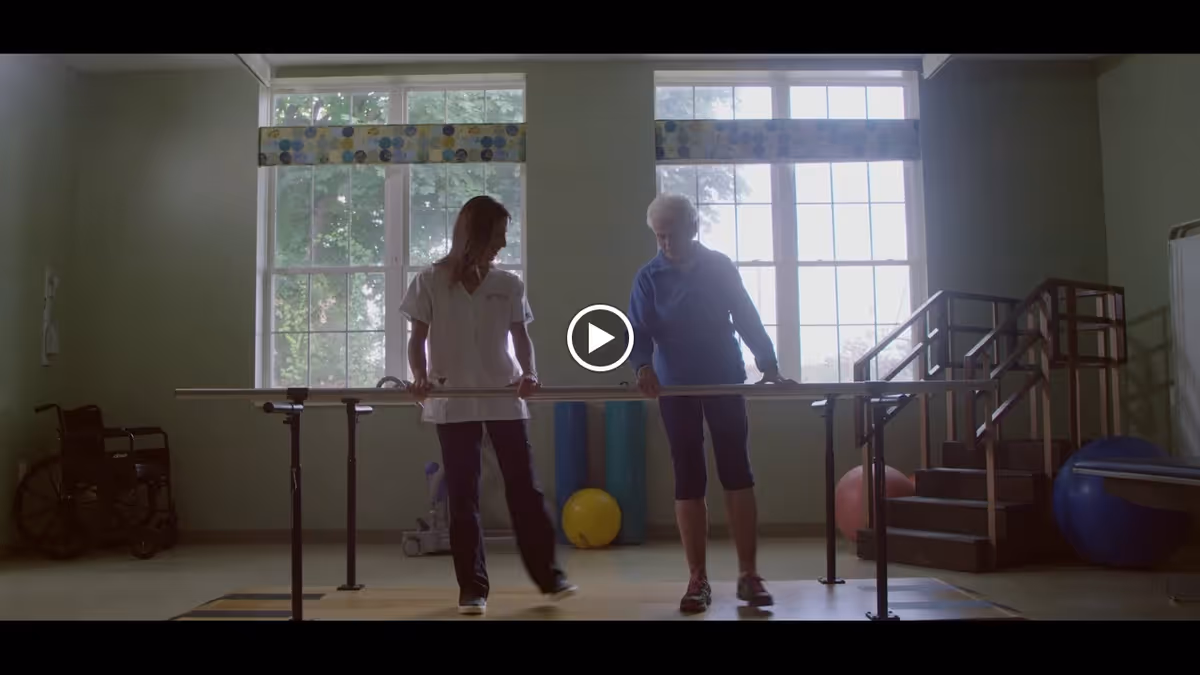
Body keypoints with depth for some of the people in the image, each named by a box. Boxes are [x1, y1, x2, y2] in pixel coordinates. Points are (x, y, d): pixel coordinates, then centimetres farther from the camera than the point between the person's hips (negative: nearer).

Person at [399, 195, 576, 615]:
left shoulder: (508, 285, 7)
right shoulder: (431, 282, 2)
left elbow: (521, 335, 5)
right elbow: (418, 339, 3)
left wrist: (529, 374, -14)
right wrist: (420, 377, -16)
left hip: (505, 399, 2)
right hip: (453, 403, -1)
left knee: (524, 487, 5)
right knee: (463, 496, 3)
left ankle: (548, 575, 17)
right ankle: (472, 587, 11)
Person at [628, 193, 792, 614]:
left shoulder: (720, 267, 2)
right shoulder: (649, 277, 0)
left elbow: (747, 318, 2)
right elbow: (639, 331, -7)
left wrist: (768, 362, -12)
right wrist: (643, 366, -27)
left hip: (725, 382, 0)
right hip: (676, 389, 0)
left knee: (737, 473, -1)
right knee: (689, 481, 0)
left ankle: (748, 575, 6)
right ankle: (698, 580, 7)